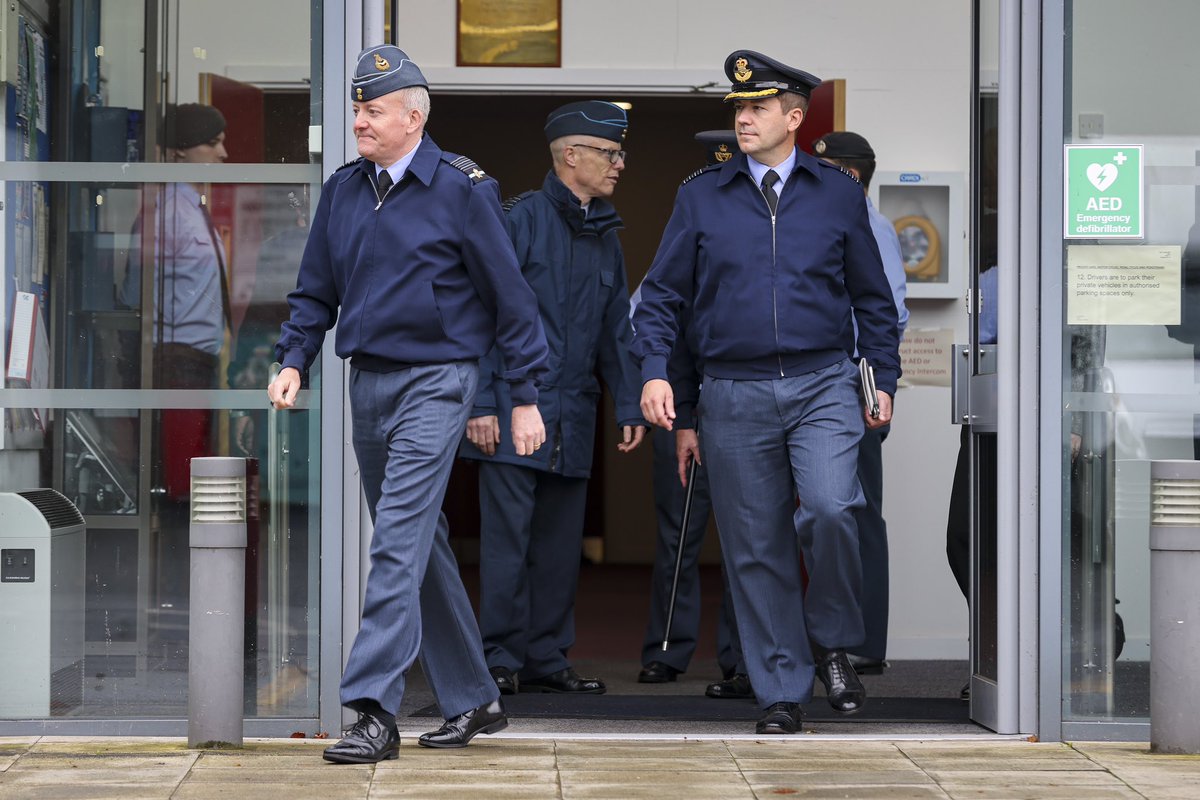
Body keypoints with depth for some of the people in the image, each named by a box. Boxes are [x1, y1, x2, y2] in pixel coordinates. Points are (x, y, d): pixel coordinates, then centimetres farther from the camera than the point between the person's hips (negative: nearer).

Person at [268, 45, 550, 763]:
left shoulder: (461, 188, -8)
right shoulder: (344, 190, 9)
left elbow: (511, 298, -5)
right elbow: (316, 291, 17)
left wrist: (526, 398, -6)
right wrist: (294, 361, 1)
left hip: (434, 385, -7)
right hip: (367, 384, 7)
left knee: (399, 543, -15)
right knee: (422, 548, 13)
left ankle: (374, 710, -16)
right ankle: (473, 699, 24)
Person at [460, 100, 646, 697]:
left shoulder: (605, 235, 15)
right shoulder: (521, 218, -5)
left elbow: (616, 330, 20)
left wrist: (629, 407, 14)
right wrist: (482, 404, -14)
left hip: (573, 417, 7)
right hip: (515, 407, -6)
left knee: (561, 541, 9)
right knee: (508, 537, -6)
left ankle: (547, 659, 16)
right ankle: (501, 661, 1)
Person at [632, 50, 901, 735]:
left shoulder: (839, 193, 7)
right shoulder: (702, 197, 7)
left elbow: (873, 297, 14)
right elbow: (662, 293, 8)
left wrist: (885, 381, 10)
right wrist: (654, 371, -4)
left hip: (824, 386, -1)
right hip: (736, 396, 1)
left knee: (831, 508, -23)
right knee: (756, 548, 3)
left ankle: (832, 642, 2)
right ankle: (782, 692, 14)